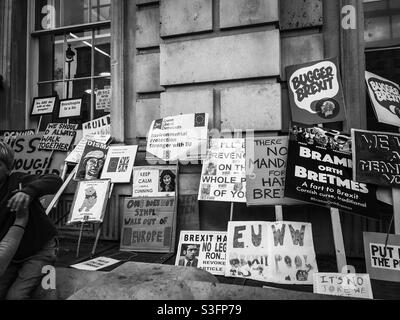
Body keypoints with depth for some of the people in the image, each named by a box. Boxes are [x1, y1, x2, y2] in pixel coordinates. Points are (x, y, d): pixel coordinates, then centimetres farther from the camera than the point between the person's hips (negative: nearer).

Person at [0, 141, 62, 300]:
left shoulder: (17, 181, -15)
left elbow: (55, 181, -30)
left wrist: (28, 191, -45)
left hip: (40, 252, -5)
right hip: (13, 257, 5)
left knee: (15, 295, -10)